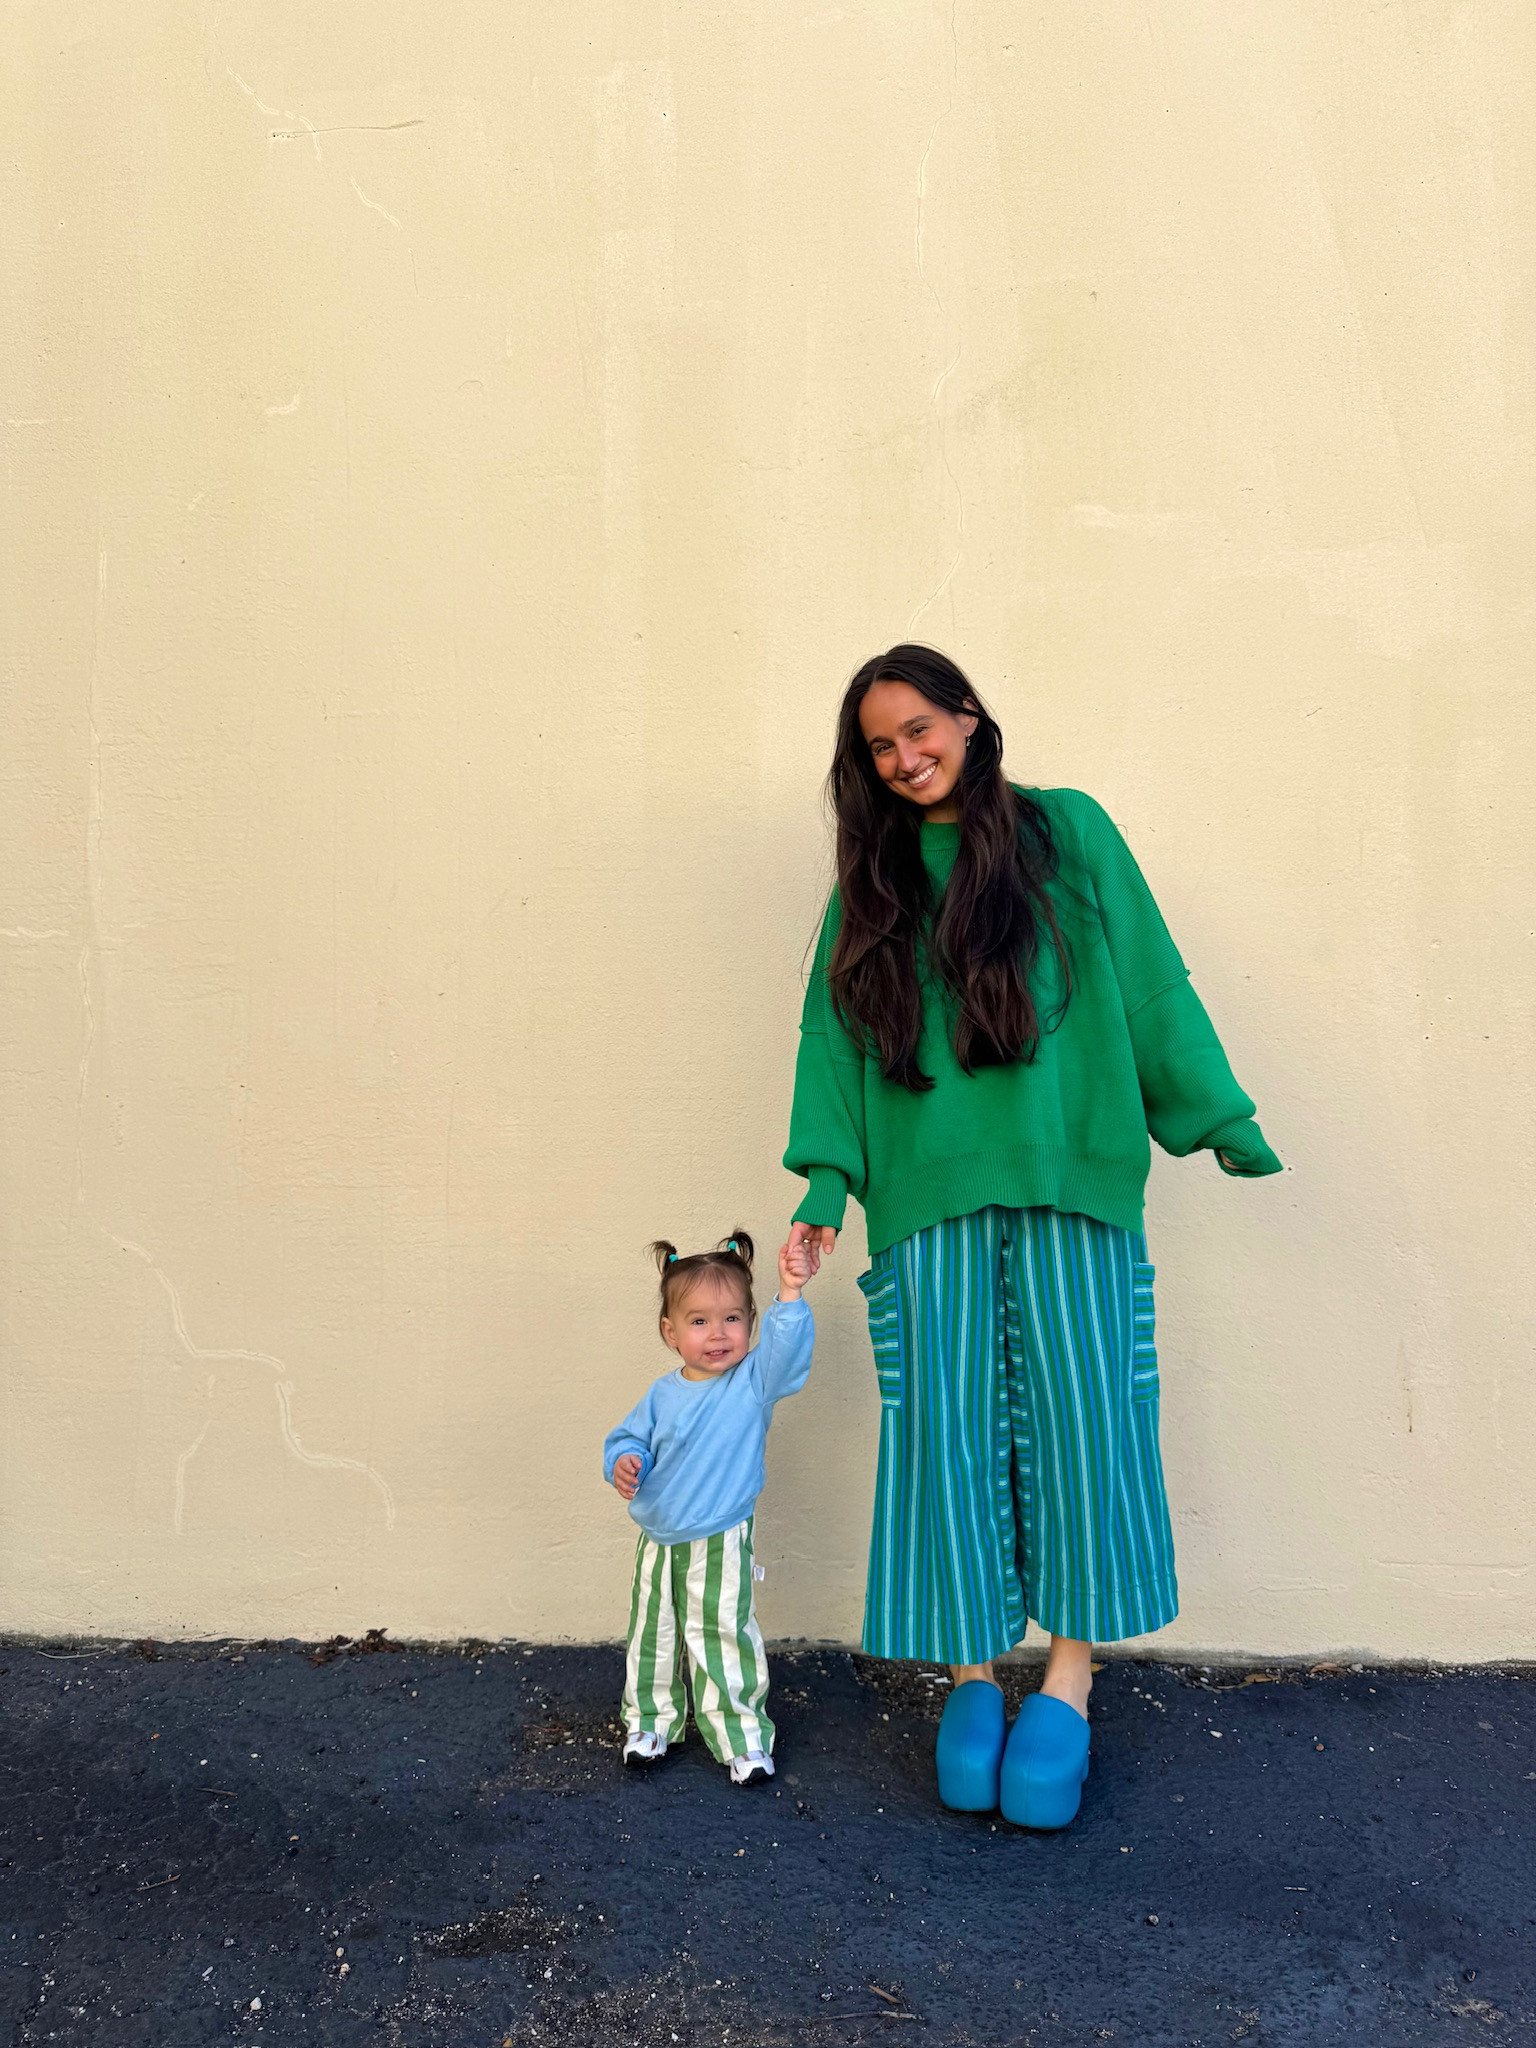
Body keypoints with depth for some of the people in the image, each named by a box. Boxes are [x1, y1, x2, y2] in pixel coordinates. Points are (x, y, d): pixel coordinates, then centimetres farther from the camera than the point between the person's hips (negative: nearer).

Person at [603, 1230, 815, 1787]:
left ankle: (742, 1736, 16)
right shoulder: (664, 1395, -1)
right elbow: (629, 1437, 7)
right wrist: (624, 1461, -15)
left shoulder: (755, 1381, -10)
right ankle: (651, 1720, 37)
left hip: (720, 1543, -4)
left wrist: (789, 1295, -40)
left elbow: (787, 1346, -26)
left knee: (722, 1640, 0)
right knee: (654, 1636, 18)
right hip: (659, 1542, 4)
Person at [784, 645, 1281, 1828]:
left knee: (1078, 1416, 0)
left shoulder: (1068, 832, 7)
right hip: (930, 1199, 2)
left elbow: (1152, 983, 6)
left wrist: (1223, 1123, 3)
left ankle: (1070, 1677, 13)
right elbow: (835, 1036, 9)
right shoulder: (874, 884, 14)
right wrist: (825, 1183, -1)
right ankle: (973, 1677, 15)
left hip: (1071, 1190, -1)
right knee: (951, 1431, 2)